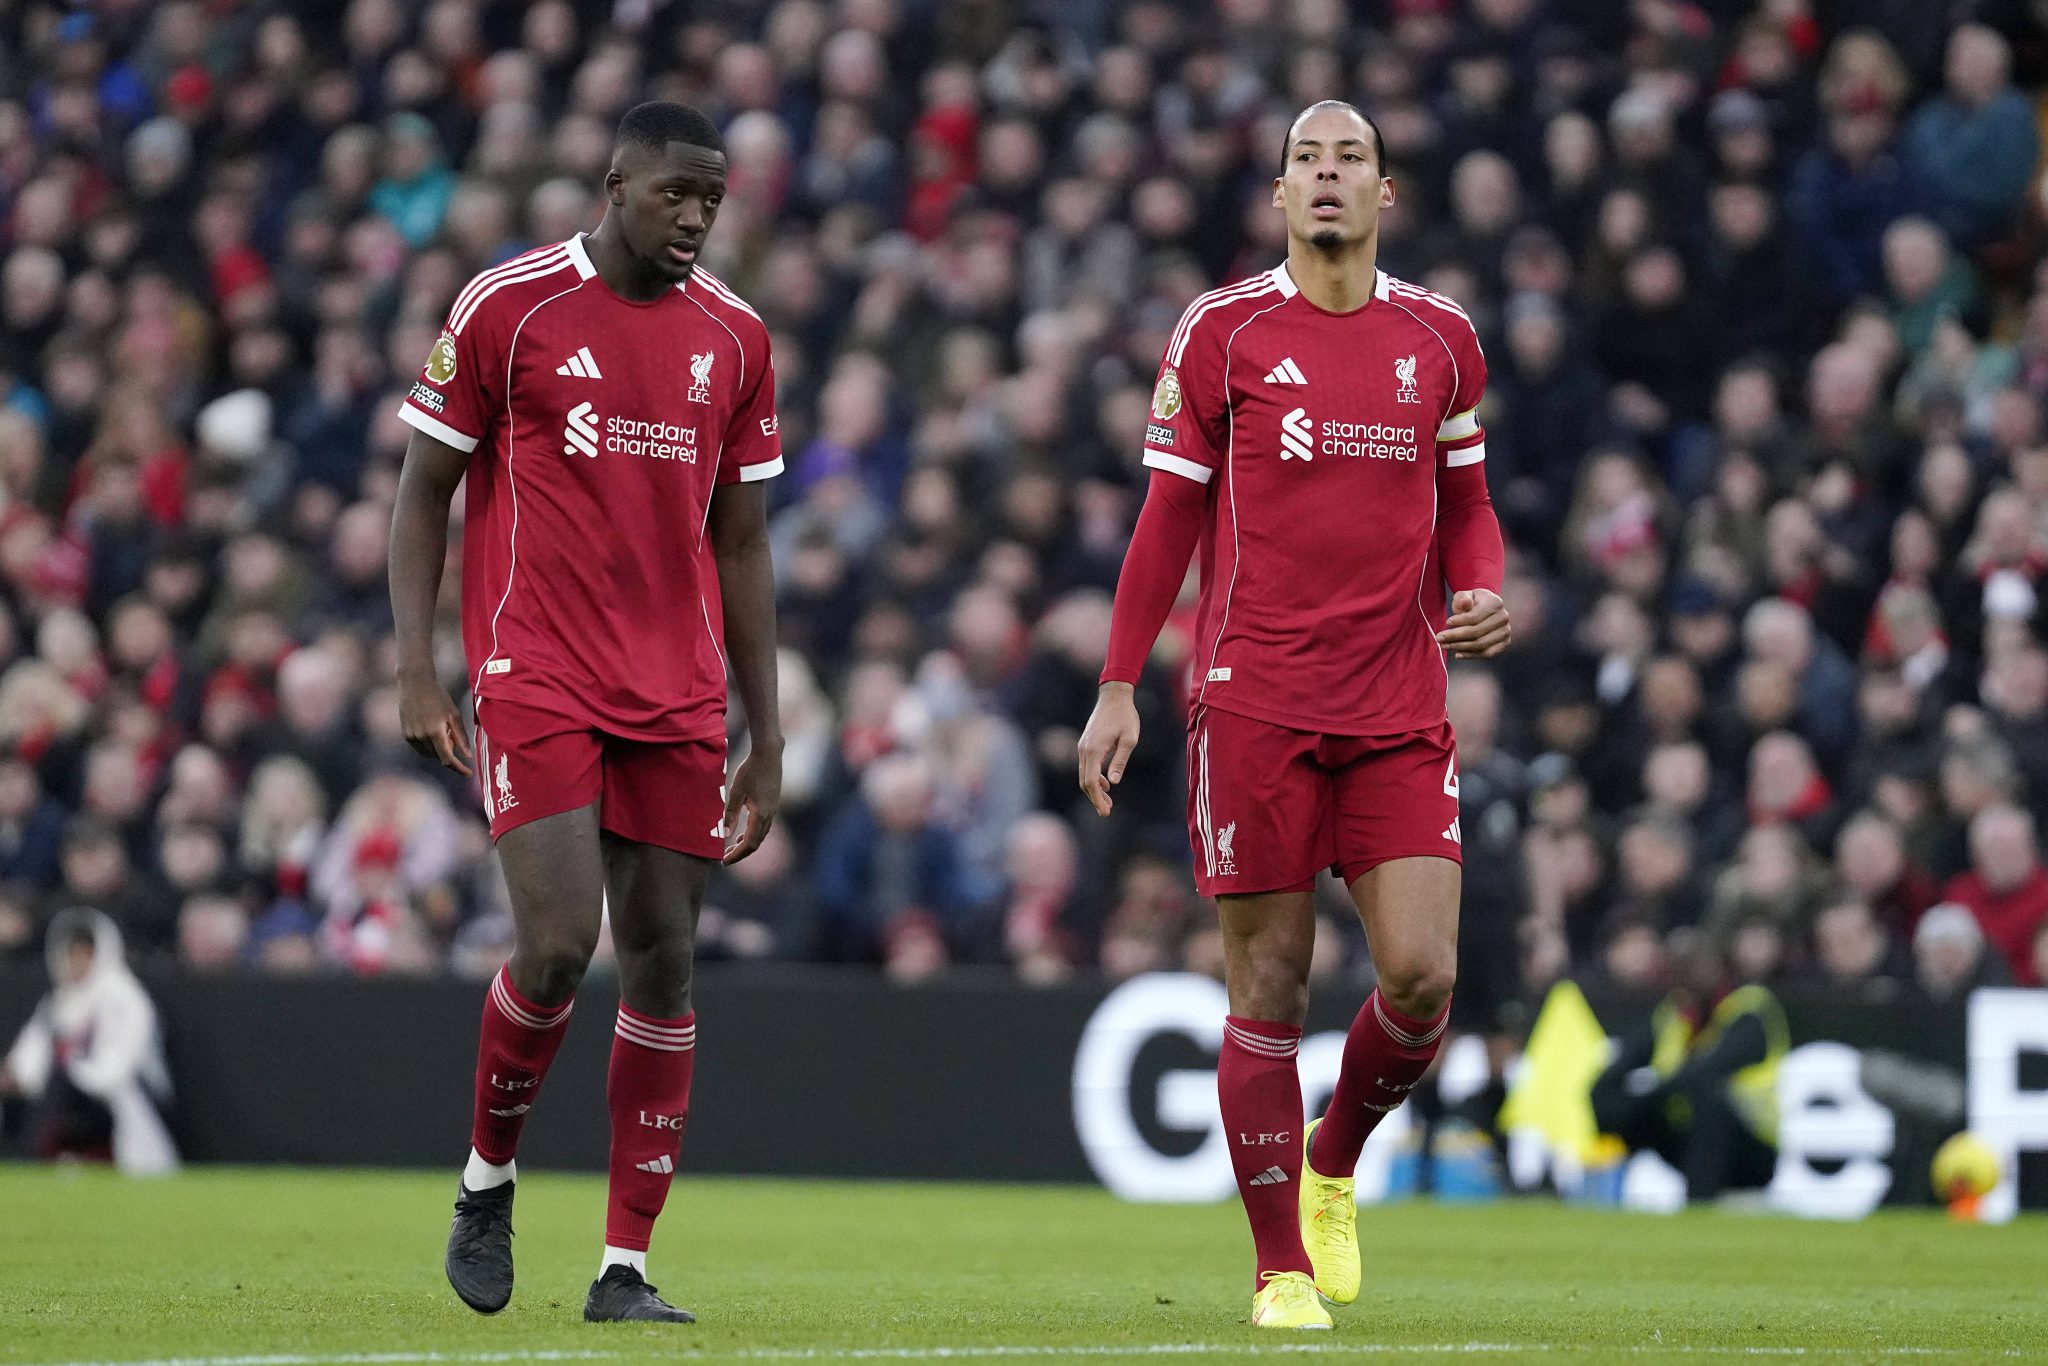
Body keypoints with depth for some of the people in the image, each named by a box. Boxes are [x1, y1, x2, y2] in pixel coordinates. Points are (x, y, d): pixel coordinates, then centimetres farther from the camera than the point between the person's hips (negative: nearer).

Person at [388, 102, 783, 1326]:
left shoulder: (734, 339, 10)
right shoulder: (506, 308, -2)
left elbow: (741, 545, 15)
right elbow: (423, 490, 4)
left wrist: (767, 739, 12)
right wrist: (417, 668, -6)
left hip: (679, 704, 4)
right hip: (535, 676, -4)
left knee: (663, 962, 0)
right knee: (557, 941, -17)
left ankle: (627, 1268, 5)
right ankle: (489, 1178, 10)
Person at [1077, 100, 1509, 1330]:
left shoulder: (1440, 337, 9)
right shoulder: (1223, 332, 1)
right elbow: (1170, 517, 5)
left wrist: (1484, 590, -2)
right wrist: (1118, 688, 2)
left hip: (1401, 711, 2)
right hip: (1255, 707, -2)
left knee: (1423, 973, -8)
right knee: (1270, 985, -1)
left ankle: (1336, 1162, 21)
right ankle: (1284, 1265, 9)